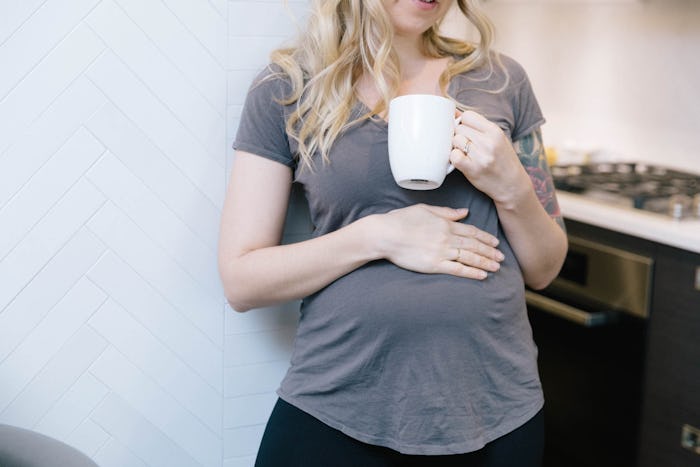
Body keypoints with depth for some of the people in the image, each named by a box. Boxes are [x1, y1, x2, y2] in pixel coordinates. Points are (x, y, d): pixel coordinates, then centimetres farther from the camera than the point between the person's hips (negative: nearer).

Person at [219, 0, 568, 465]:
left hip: (496, 410, 3)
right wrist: (380, 235, -18)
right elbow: (240, 279, -6)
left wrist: (512, 188, -12)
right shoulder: (287, 88, -2)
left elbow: (543, 269, 8)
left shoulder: (500, 80, 4)